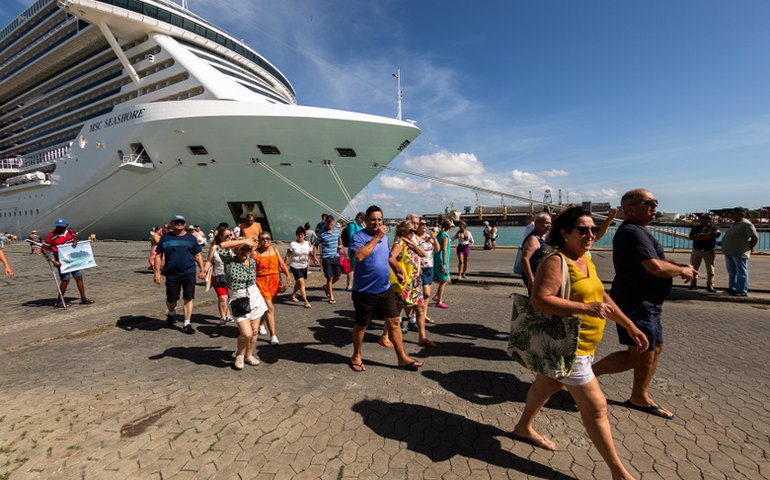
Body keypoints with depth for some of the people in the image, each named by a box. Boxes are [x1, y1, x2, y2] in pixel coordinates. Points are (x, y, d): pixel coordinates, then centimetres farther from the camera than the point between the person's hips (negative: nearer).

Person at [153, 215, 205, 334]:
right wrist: (157, 271, -2)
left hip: (189, 273, 0)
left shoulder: (191, 238, 8)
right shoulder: (165, 238, 5)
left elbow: (198, 255, 12)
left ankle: (186, 324, 11)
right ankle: (171, 313, 40)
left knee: (188, 298, 0)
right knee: (171, 299, 6)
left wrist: (202, 270, 6)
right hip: (171, 274, 0)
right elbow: (158, 256, 6)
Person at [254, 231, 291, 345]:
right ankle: (273, 336, -5)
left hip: (274, 281, 5)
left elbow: (282, 264, 4)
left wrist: (287, 275, -9)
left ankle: (261, 324, 49)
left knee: (266, 306, 21)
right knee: (270, 308, -11)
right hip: (261, 281, -4)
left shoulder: (274, 250, 7)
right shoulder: (255, 253, -5)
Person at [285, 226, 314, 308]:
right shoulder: (293, 244, -10)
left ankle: (293, 295, 43)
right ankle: (306, 301, -11)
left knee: (298, 283, 19)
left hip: (304, 266, 5)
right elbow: (287, 256, -7)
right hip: (295, 266, -5)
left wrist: (313, 258, -12)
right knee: (302, 283, -13)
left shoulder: (308, 244, 2)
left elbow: (309, 254, 9)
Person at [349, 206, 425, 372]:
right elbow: (359, 256, -32)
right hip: (365, 292, -6)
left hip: (385, 289, 6)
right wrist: (376, 237, -27)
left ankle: (402, 358, 19)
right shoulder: (358, 236, -13)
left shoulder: (384, 237, 9)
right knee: (361, 326, 11)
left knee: (394, 322, 6)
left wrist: (398, 269, 10)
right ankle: (356, 357, 33)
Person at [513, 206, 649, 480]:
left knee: (546, 385, 24)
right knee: (595, 406, 1)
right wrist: (586, 308, -32)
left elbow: (601, 297, 15)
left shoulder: (585, 260, 8)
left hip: (583, 344, 10)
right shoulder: (556, 262, -21)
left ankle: (523, 428, 45)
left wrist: (630, 326, 13)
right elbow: (539, 300, -31)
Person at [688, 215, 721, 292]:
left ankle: (710, 285, 8)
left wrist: (702, 235, -15)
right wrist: (708, 236, -12)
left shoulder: (713, 227, 4)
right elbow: (691, 237, -9)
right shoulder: (695, 227, 6)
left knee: (710, 269, 0)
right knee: (694, 268, 5)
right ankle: (693, 284, 14)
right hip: (696, 250, 1)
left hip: (709, 251, -1)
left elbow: (718, 233, -19)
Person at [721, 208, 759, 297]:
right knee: (732, 273, 13)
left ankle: (743, 291, 3)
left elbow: (755, 237, -15)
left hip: (740, 253, -9)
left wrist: (751, 248, -7)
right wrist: (725, 249, 17)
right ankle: (732, 289, 20)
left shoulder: (746, 224, -11)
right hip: (729, 253, 9)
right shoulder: (734, 224, 17)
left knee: (741, 273, -2)